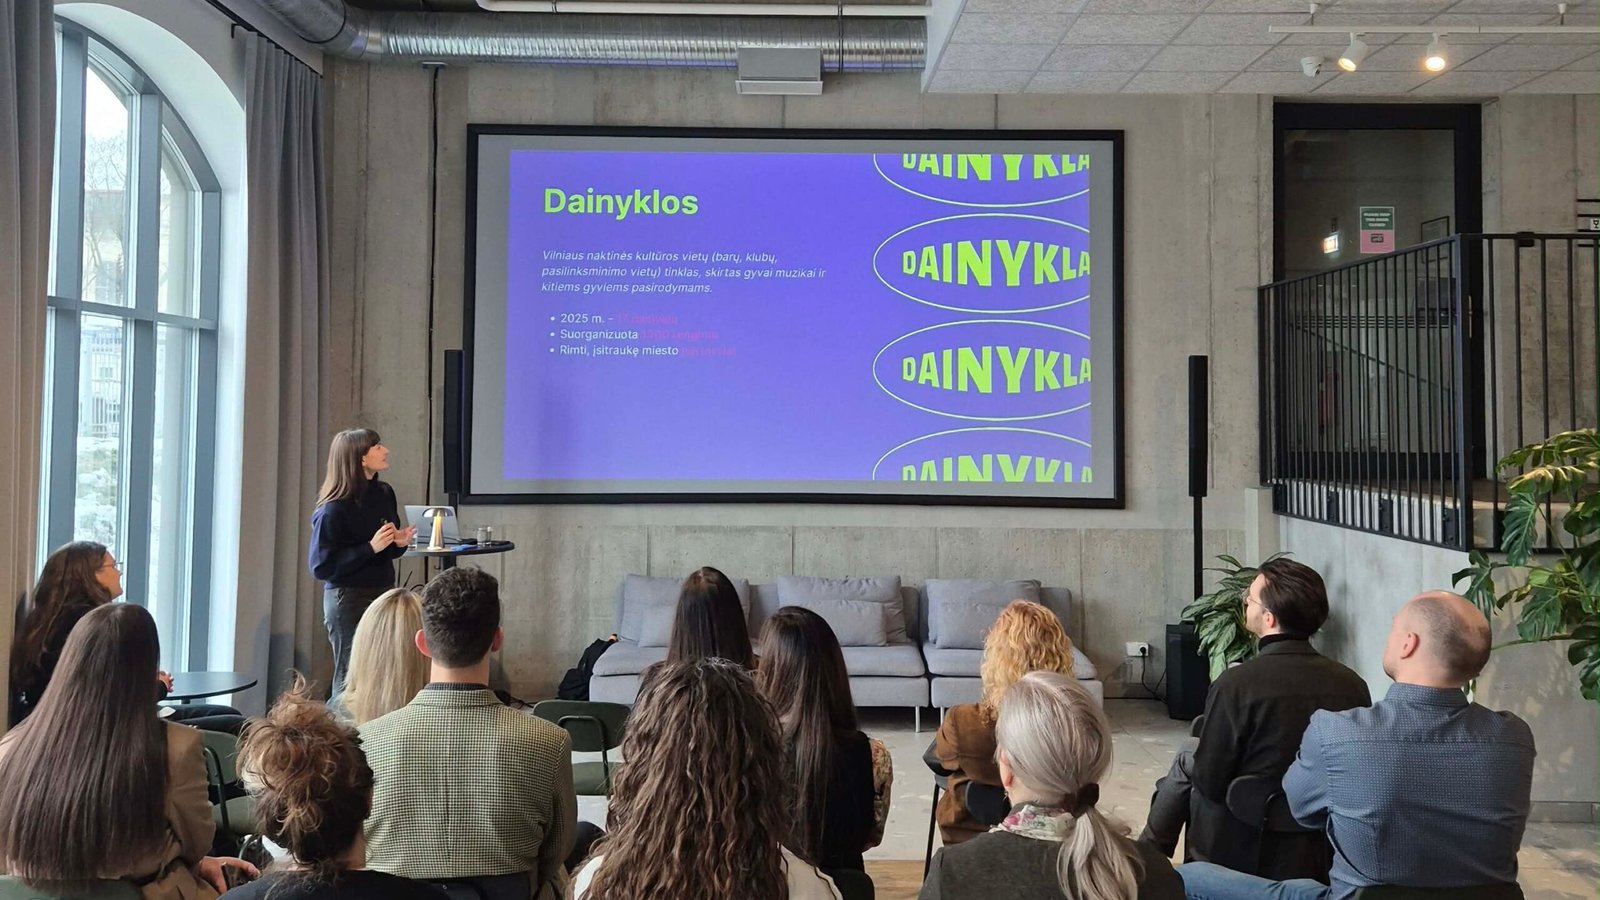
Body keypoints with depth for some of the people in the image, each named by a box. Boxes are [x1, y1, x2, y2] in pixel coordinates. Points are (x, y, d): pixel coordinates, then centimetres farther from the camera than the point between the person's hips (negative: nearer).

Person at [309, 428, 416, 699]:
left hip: (383, 592, 6)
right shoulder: (334, 509, -14)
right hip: (347, 599, -6)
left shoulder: (384, 494, 5)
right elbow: (321, 567, -15)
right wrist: (371, 547, -21)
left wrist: (400, 543, -4)